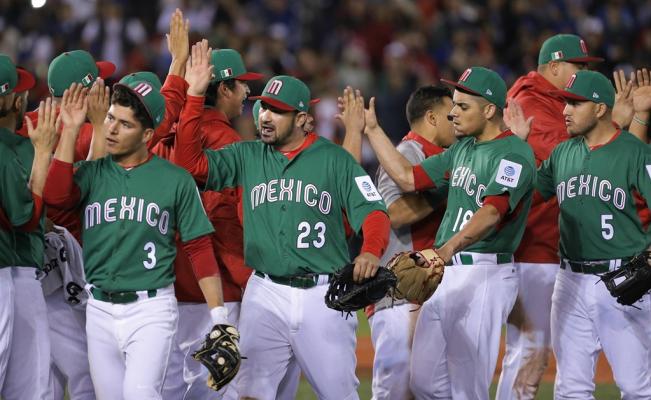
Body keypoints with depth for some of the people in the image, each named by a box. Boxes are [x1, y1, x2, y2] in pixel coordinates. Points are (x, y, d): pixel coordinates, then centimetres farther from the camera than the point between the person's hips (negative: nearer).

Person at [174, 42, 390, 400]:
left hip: (323, 295, -2)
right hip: (265, 294, 2)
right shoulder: (247, 156, 9)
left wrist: (371, 252, -26)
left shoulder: (334, 159, 2)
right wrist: (194, 95, -6)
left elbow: (371, 210, -4)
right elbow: (190, 162, 0)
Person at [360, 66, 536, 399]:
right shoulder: (462, 149, 17)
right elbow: (409, 178, 21)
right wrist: (372, 130, 18)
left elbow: (492, 212, -27)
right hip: (445, 272, 9)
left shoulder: (513, 154, -12)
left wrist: (447, 249, -41)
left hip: (485, 274, -9)